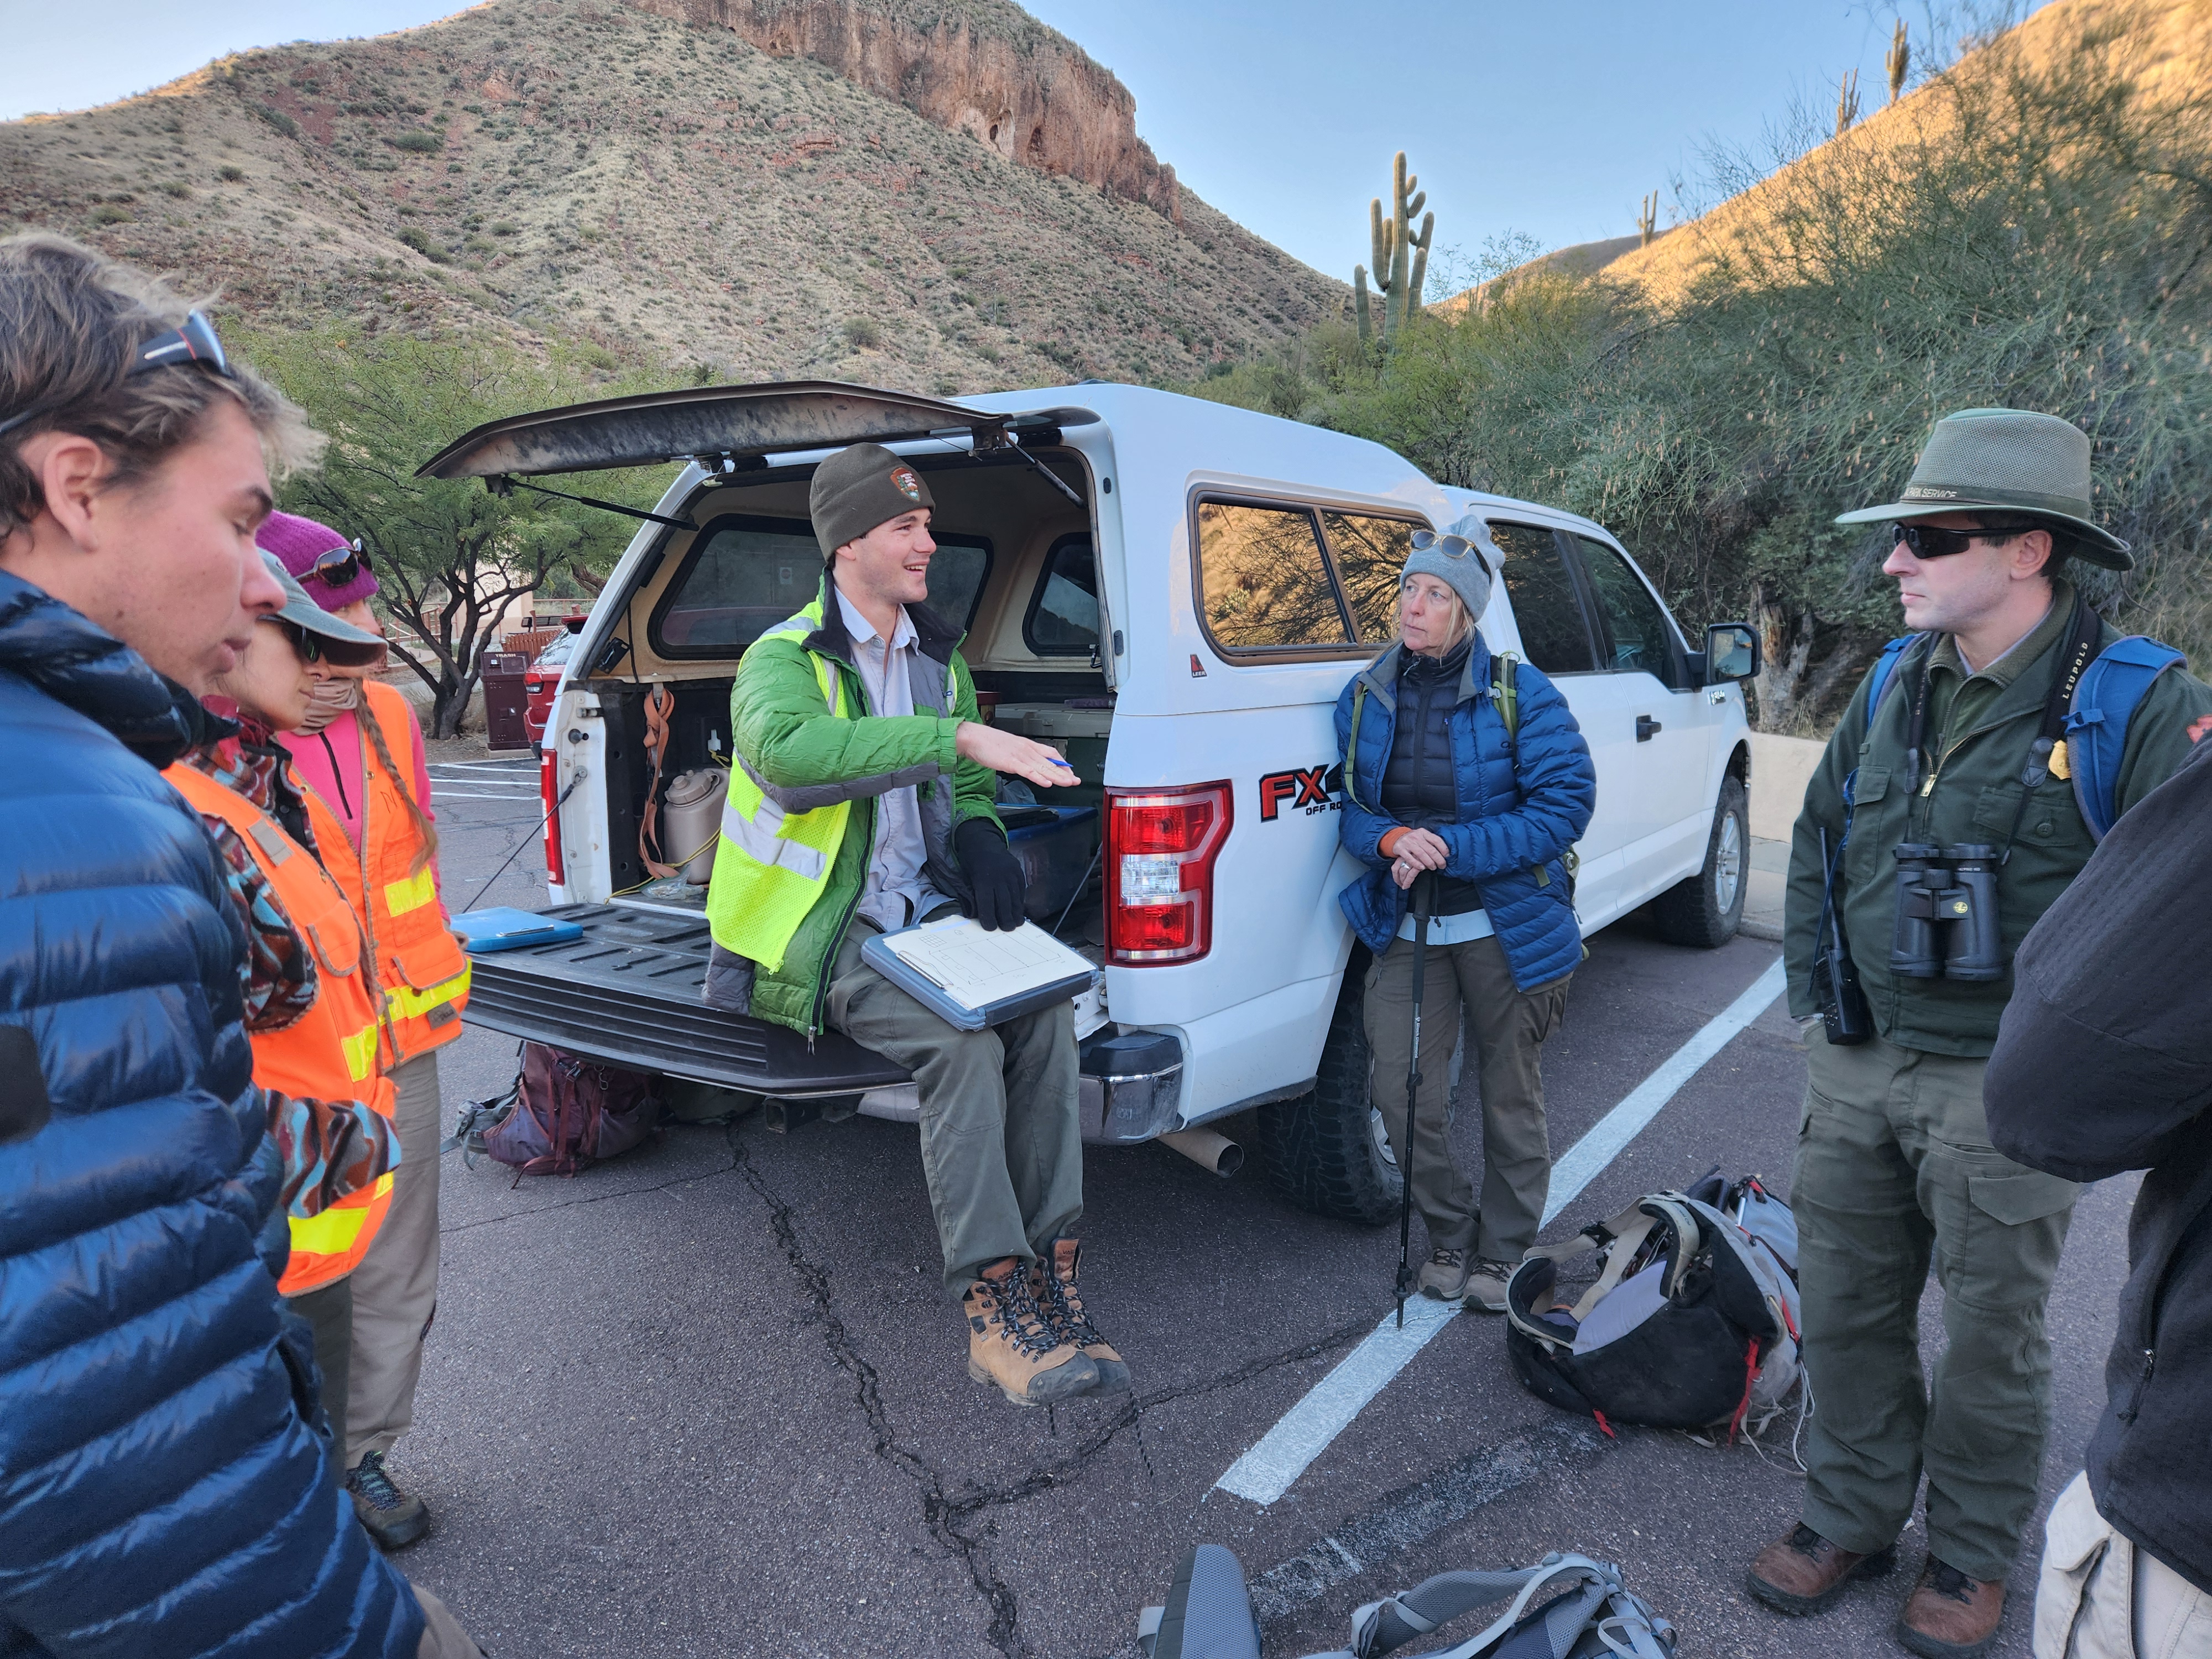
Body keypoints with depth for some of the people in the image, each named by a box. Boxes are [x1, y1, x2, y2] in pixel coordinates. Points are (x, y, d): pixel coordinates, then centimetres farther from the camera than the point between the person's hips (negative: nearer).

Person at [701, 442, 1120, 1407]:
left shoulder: (940, 657, 17)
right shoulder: (783, 658, -6)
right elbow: (786, 750, -32)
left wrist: (980, 835, -1)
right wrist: (956, 736, -36)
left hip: (929, 917, 6)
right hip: (826, 936, -5)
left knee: (1046, 1009, -23)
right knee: (963, 1040, -31)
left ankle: (1050, 1283, -18)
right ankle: (994, 1311, -22)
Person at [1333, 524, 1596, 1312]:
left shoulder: (1518, 693, -10)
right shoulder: (1365, 697, 1)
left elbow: (1566, 802, -14)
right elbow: (1349, 806, 5)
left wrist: (1453, 849, -22)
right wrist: (1392, 839, -19)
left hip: (1504, 929, -2)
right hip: (1405, 930, 3)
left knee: (1510, 1096, 11)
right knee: (1405, 1096, 1)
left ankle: (1504, 1250, 33)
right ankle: (1450, 1234, 28)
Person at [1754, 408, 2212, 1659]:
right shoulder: (1897, 687, 4)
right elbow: (1816, 842, 15)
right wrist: (1813, 995, 10)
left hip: (2003, 1093, -5)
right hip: (1858, 1071, 5)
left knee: (1993, 1332, 12)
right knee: (1848, 1307, 14)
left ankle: (1973, 1553, 34)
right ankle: (1854, 1516, 34)